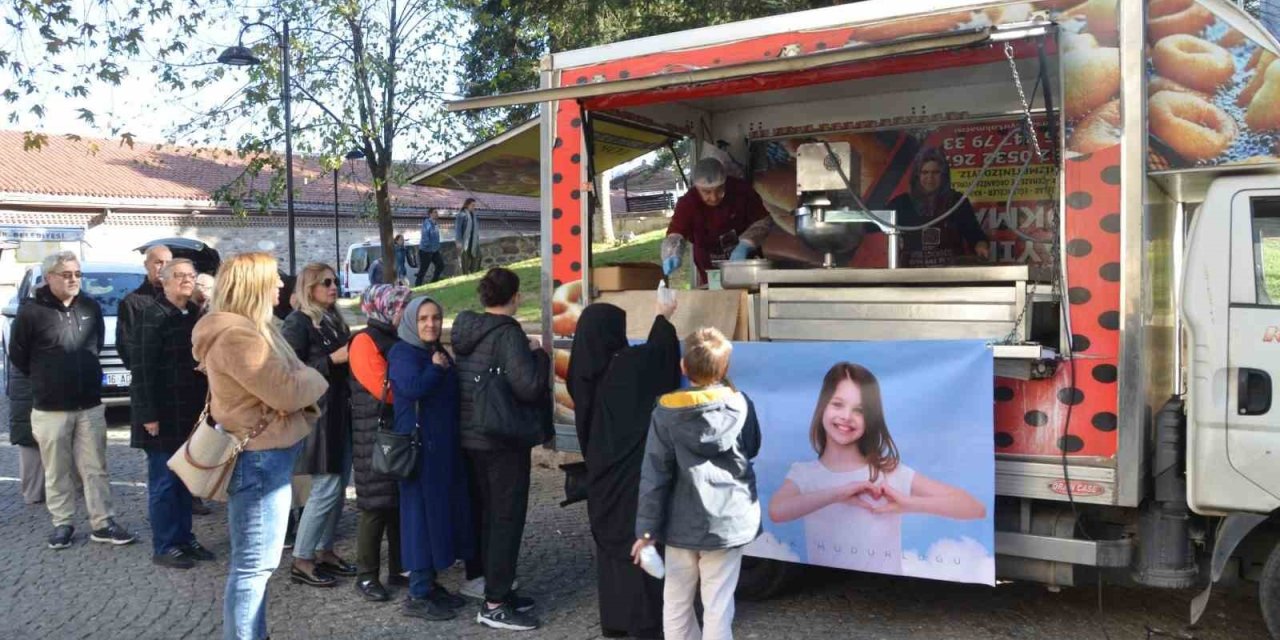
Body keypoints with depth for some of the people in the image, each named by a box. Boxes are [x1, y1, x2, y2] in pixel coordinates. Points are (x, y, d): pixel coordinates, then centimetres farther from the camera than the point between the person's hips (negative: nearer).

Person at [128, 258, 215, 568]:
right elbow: (143, 368, -16)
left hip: (191, 412, 7)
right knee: (164, 481, 1)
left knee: (185, 479, 14)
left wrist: (207, 405, 10)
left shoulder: (195, 314, 10)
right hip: (164, 414, -7)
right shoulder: (152, 316, -11)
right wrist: (149, 414, -20)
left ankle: (184, 538, 23)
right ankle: (164, 547, 9)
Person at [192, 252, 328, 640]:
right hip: (258, 457, -12)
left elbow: (282, 383, 16)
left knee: (254, 562, 20)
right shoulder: (236, 336, -21)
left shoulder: (250, 328, 14)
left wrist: (303, 381, -4)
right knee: (253, 564, -5)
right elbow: (287, 391, -22)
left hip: (265, 453, 12)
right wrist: (314, 378, -4)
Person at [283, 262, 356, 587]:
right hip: (316, 413, -8)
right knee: (326, 488, -6)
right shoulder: (298, 322, -10)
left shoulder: (334, 320, 14)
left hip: (340, 411, 8)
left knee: (339, 487, 11)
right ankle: (301, 561, 5)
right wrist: (333, 360, -20)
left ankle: (324, 551, 23)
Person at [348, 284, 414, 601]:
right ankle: (366, 576, 8)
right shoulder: (365, 341, -9)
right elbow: (385, 388, -19)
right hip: (376, 435, -7)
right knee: (376, 505, -2)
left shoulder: (400, 339, 16)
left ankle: (400, 568, 22)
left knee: (403, 501, 11)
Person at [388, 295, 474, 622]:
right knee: (421, 512, -6)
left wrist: (443, 367, 4)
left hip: (444, 445, 9)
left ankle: (431, 583, 22)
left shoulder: (438, 352, 15)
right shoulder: (402, 353, -9)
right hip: (418, 445, -8)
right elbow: (413, 387, -28)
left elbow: (451, 394, 19)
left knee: (442, 509, 11)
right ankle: (418, 595, 1)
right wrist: (437, 368, -14)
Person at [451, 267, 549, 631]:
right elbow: (528, 385, -27)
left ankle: (497, 589, 26)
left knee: (488, 515, 16)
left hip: (470, 436, 8)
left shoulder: (465, 331, 7)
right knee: (507, 518, 0)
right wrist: (538, 354, -8)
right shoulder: (507, 333, -17)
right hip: (504, 440, -8)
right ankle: (494, 605, 4)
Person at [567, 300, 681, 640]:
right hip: (634, 470, -5)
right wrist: (662, 317, 24)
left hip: (601, 469, 6)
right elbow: (660, 349, 5)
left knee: (609, 539, 15)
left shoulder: (584, 369, -4)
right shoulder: (630, 365, -17)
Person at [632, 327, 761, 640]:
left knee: (676, 602, 16)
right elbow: (752, 449, 13)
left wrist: (647, 529, -3)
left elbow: (654, 476, -8)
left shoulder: (666, 413, -7)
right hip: (728, 522, 0)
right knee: (717, 606, 4)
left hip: (681, 525, 1)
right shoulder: (740, 406, -6)